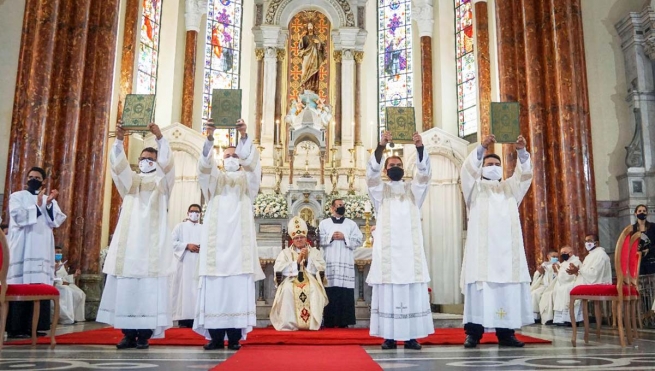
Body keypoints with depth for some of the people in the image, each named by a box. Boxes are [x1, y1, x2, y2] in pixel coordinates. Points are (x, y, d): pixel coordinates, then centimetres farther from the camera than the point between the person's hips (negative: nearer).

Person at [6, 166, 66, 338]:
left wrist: (49, 204, -10)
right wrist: (37, 206, -13)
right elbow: (18, 217, -9)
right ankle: (15, 327, -4)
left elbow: (56, 222, 3)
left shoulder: (49, 200, 18)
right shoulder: (17, 196, 8)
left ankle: (34, 325, 4)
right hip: (22, 249, -3)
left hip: (42, 250, 3)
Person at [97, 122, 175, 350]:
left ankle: (144, 334, -5)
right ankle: (129, 334, 2)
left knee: (149, 287, -7)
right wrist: (119, 140, -18)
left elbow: (167, 164, -8)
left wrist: (160, 138, -22)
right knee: (125, 286, -2)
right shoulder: (130, 181, 17)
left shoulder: (162, 182, 11)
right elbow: (119, 166, -1)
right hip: (129, 240, 3)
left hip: (151, 241, -3)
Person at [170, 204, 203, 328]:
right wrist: (187, 246, -12)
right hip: (185, 263, -2)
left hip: (200, 264, 2)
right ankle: (183, 319, -7)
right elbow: (173, 242, 1)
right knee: (184, 289, -8)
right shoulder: (180, 227, 12)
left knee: (198, 290, -3)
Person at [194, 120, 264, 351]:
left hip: (238, 238, -1)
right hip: (217, 238, 1)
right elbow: (206, 164, -4)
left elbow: (250, 161, -5)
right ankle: (216, 336, -2)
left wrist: (244, 137, -20)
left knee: (237, 285, -6)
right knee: (215, 286, -5)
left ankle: (235, 336, -5)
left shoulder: (246, 180, 15)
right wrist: (210, 139, -20)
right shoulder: (215, 179, 17)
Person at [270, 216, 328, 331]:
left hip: (310, 282, 0)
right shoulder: (285, 252, 13)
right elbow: (279, 270, -4)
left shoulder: (315, 252, 14)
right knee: (287, 289, -34)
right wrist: (297, 261, -11)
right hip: (291, 282, 0)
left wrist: (308, 259, -11)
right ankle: (289, 324, -25)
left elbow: (321, 269, 0)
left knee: (314, 289, -33)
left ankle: (313, 323, -21)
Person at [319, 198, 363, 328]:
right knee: (329, 291, -4)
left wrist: (344, 237, -7)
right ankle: (329, 321, 3)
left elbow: (358, 241, 3)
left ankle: (343, 321, 2)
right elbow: (319, 240, 2)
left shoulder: (352, 224, 12)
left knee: (345, 292, -4)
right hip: (329, 263, 0)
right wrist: (331, 237, -9)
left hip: (346, 263, 1)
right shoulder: (324, 223, 12)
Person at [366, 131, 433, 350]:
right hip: (387, 247, -1)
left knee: (413, 290, -2)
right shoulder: (379, 190, 11)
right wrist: (381, 147, -23)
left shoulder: (413, 189, 15)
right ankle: (389, 336, 0)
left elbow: (425, 173, -2)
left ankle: (411, 336, 2)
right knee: (388, 291, -4)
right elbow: (371, 172, -8)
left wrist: (420, 148, -20)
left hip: (410, 247, 1)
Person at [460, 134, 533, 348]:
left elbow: (524, 173, 7)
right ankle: (474, 332, -9)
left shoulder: (510, 188, 22)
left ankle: (505, 332, 3)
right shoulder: (475, 188, 14)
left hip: (507, 247, 3)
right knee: (479, 287, -9)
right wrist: (481, 148, -17)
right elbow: (468, 170, -4)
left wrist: (522, 151, -10)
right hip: (482, 247, -3)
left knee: (509, 289, -2)